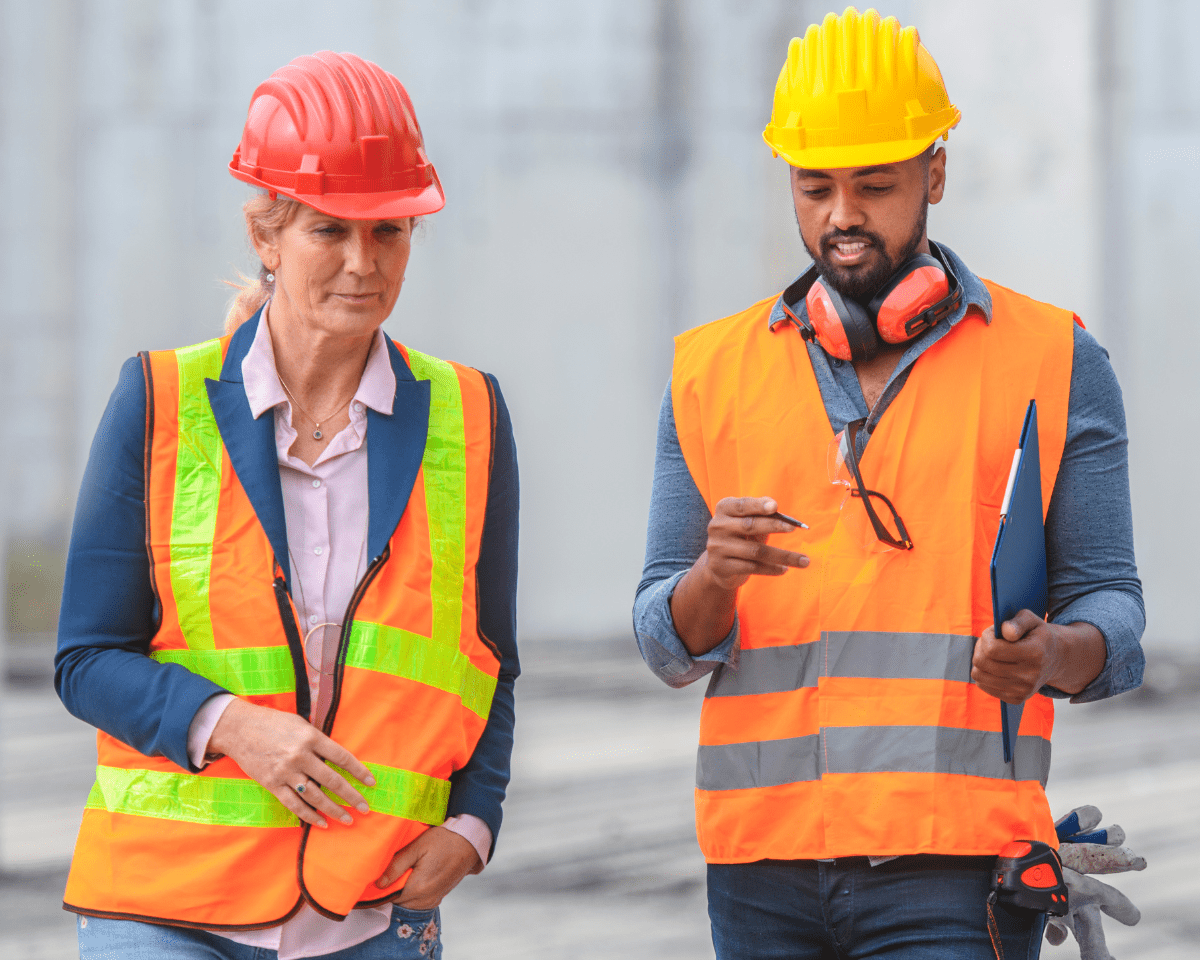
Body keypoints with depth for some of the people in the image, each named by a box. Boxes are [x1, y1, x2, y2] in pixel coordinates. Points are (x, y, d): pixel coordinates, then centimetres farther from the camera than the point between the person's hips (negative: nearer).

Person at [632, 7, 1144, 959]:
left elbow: (1110, 611, 4)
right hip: (762, 861, 3)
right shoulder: (712, 373, 11)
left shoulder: (1056, 362, 6)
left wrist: (1049, 655, -20)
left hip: (954, 863, -3)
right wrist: (715, 576, -15)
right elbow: (669, 646, 8)